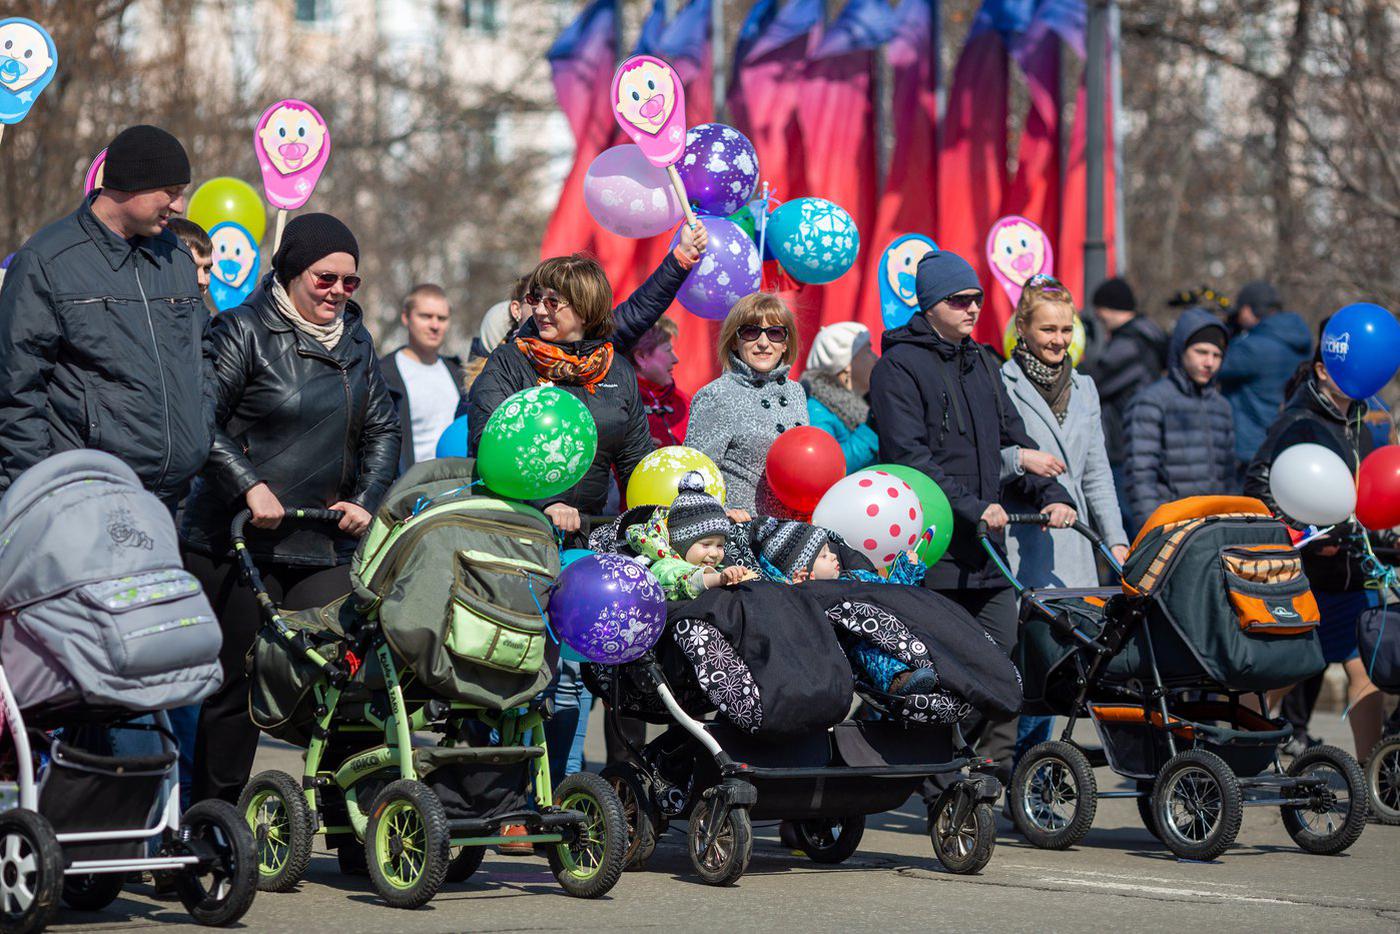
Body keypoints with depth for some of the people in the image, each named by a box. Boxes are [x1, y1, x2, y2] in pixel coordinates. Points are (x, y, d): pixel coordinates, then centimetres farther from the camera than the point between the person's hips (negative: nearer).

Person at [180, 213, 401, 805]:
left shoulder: (355, 340, 15)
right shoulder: (243, 332, -5)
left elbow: (382, 428, 20)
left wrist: (366, 499, 5)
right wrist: (250, 487, -21)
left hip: (326, 546, 5)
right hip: (237, 542, -5)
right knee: (235, 685, 0)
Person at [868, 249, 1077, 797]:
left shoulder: (981, 365, 20)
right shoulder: (899, 367, -4)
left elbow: (1013, 441, 21)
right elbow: (909, 457, -14)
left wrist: (1051, 495, 5)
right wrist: (971, 506, -22)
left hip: (987, 547, 7)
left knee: (1005, 662, 1)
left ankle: (999, 770, 9)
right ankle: (941, 797, 1)